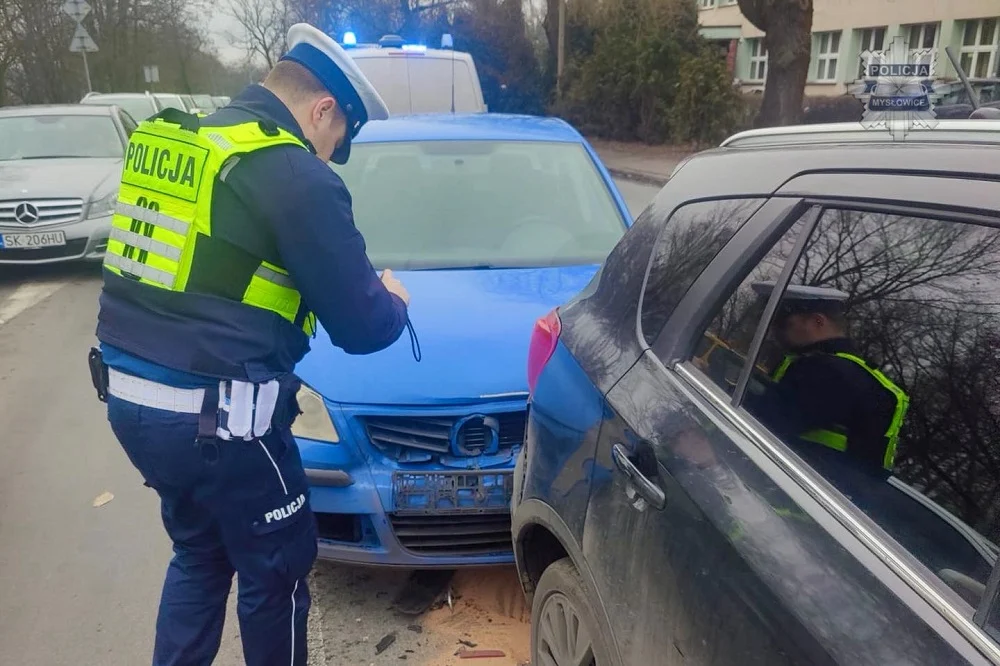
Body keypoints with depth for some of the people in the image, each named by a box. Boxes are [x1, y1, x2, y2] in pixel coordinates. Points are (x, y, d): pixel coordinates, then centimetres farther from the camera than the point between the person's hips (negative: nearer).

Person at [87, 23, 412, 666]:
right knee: (276, 569, 15)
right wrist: (393, 301, 10)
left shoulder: (171, 140, 10)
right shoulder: (298, 176, -15)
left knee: (199, 552, 27)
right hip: (214, 416, -8)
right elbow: (358, 325, -13)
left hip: (129, 395, 9)